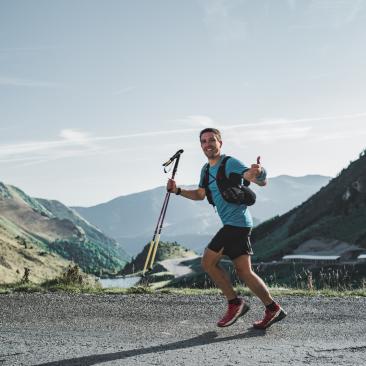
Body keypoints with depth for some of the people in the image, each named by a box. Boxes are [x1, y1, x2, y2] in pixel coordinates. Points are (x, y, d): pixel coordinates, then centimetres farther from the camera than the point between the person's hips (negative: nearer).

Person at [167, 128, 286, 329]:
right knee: (244, 271, 8)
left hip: (236, 223, -9)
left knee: (208, 261, -8)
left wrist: (259, 173, -44)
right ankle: (273, 308, 14)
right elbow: (200, 194, 28)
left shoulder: (230, 163, -11)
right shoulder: (206, 170, 15)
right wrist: (177, 191, 13)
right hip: (233, 224, 9)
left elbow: (261, 182, -20)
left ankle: (235, 303, 2)